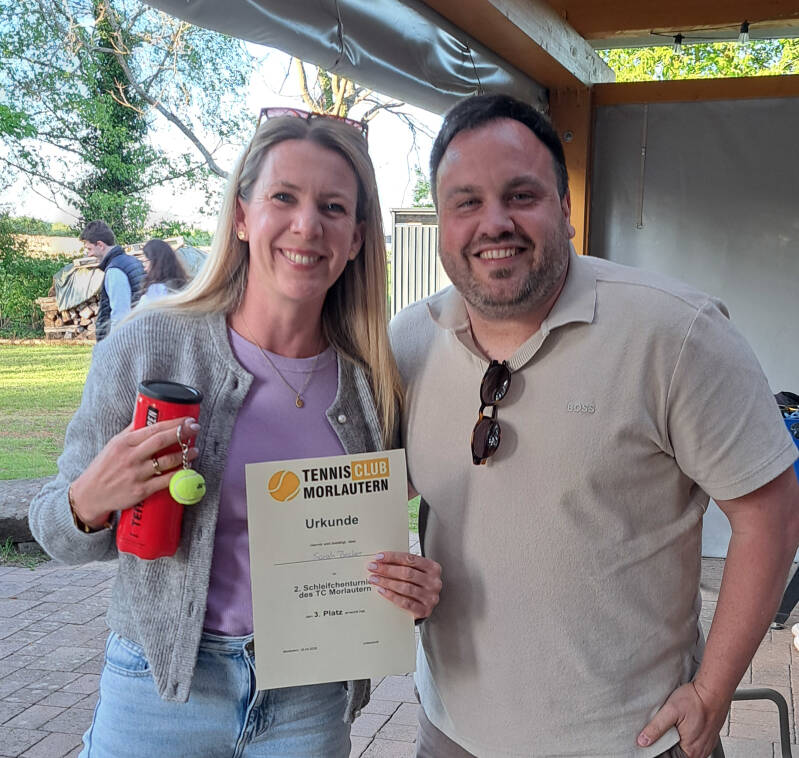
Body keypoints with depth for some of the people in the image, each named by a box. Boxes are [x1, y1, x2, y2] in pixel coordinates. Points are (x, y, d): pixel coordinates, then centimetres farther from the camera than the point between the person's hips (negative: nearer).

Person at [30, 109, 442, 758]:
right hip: (162, 694, -2)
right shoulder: (147, 348, -12)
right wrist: (90, 502, -24)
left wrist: (414, 589, -11)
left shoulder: (373, 382, -4)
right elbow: (64, 536, -3)